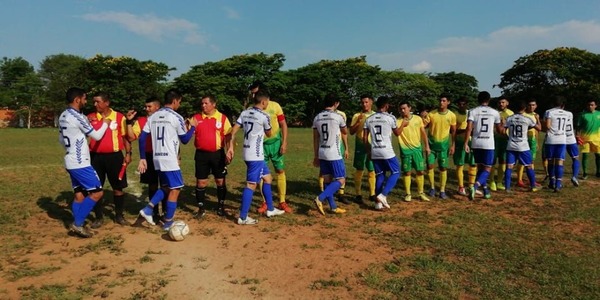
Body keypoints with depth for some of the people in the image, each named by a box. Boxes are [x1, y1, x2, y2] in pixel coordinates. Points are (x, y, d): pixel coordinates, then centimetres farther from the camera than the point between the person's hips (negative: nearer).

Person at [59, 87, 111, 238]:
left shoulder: (62, 117, 11)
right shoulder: (77, 117, -18)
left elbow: (61, 139, 20)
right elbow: (97, 135, -11)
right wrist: (105, 123, 4)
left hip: (70, 162, 10)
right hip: (80, 163, -10)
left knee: (79, 194, 13)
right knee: (97, 192, -5)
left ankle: (77, 225, 16)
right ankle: (78, 223, -3)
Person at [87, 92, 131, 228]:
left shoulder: (119, 117, -1)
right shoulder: (90, 117, 4)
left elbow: (125, 136, 5)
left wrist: (128, 153, -1)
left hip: (114, 156, -1)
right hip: (96, 156, 2)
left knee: (118, 187, 6)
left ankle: (119, 216, 21)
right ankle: (99, 217, 19)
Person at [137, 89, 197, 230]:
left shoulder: (153, 117, 10)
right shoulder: (176, 117, -8)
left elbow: (142, 138, 7)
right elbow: (185, 140, -2)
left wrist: (142, 158, 11)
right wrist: (193, 126, 13)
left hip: (157, 159, 7)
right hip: (170, 159, -7)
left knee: (165, 187, 23)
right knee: (175, 189, 4)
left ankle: (148, 209, 7)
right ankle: (168, 222, 7)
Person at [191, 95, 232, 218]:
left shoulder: (222, 118, 0)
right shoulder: (196, 118, 4)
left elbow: (228, 137, 0)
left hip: (218, 153, -1)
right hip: (201, 154, 1)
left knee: (220, 180, 8)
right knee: (201, 181, 4)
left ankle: (221, 206, 25)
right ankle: (201, 208, 17)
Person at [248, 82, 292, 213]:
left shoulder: (275, 106, -5)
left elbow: (283, 125, -1)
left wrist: (284, 142, -9)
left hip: (275, 143, 0)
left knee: (280, 171, 4)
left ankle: (282, 202, 15)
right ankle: (265, 202, 16)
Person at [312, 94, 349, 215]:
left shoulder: (317, 118, 6)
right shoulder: (338, 116, -8)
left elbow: (315, 139, 9)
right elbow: (345, 132, 11)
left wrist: (316, 156, 16)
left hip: (322, 154, 6)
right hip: (334, 154, -6)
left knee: (327, 180, 11)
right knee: (340, 180, 1)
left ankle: (333, 207, 16)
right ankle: (320, 198, -14)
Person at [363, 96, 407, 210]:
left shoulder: (369, 119, 6)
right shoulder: (390, 117, -5)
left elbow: (365, 138, 7)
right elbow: (397, 133, 10)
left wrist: (368, 149, 22)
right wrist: (403, 124, 28)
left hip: (374, 152, 5)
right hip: (387, 152, -5)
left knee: (380, 175, 14)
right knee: (395, 173, 10)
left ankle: (379, 202, 13)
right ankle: (383, 195, -5)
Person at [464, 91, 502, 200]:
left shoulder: (473, 111, 1)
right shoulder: (495, 112, 4)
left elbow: (469, 128, -10)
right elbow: (499, 130, 15)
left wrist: (466, 143, -9)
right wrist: (503, 127, 38)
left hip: (476, 144, 1)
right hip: (488, 144, -1)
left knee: (480, 167, 17)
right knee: (487, 168, 4)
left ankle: (485, 190, 24)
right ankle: (475, 186, -19)